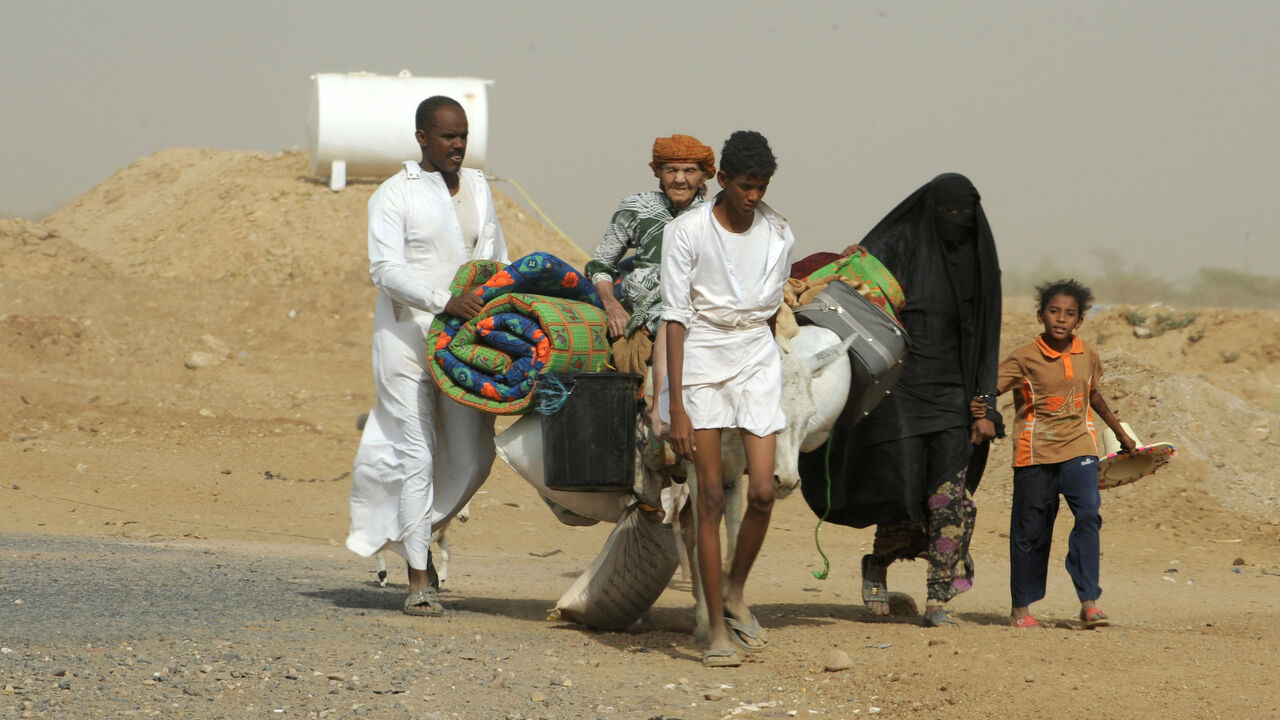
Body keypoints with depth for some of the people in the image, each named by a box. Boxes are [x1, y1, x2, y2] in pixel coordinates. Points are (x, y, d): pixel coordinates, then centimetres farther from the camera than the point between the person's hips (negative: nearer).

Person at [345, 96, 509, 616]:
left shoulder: (477, 187, 13)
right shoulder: (393, 196, -4)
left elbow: (495, 257, 22)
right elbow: (386, 270, -14)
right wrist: (443, 301, -26)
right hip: (407, 334, -5)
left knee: (473, 455, 0)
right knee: (416, 454, -7)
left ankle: (418, 530, 27)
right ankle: (418, 577, -2)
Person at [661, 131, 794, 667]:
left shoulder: (778, 235, 2)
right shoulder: (688, 231, -10)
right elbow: (676, 319, -10)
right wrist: (677, 406, -14)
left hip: (757, 360, 3)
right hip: (703, 360, -3)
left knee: (762, 491, -8)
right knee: (711, 496, -4)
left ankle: (735, 592, 18)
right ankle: (718, 628, 0)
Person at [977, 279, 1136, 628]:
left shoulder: (1087, 355, 6)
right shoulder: (1024, 358, -7)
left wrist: (1120, 432, 35)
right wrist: (977, 408, -36)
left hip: (1078, 446, 2)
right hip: (1035, 452, -2)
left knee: (1088, 514, -17)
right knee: (1030, 529, 5)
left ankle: (1088, 602, -14)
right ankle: (1021, 606, 20)